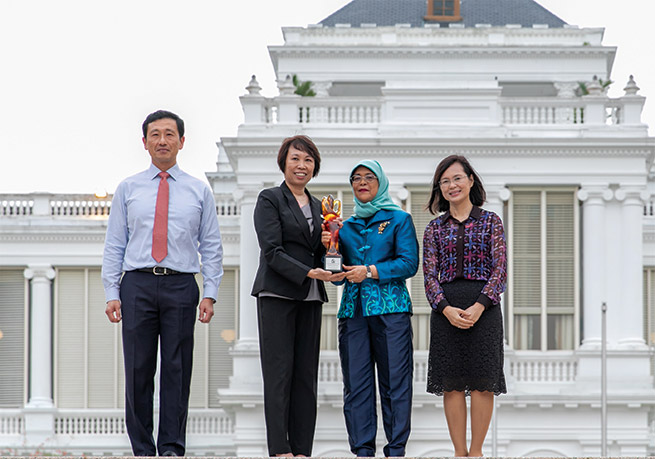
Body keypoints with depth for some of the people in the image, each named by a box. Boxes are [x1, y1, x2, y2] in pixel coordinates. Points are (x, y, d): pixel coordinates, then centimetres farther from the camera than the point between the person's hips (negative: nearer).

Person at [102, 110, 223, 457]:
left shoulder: (199, 191, 10)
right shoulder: (128, 189, 10)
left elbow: (211, 247, 8)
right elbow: (114, 245, 8)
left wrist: (210, 294, -2)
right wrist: (112, 293, -1)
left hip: (181, 285, 0)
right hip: (138, 285, 0)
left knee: (177, 370, -1)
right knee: (138, 370, 0)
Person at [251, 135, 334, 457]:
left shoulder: (317, 205, 19)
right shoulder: (270, 199, 0)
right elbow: (272, 252, -9)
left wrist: (329, 241, 0)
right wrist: (308, 273, -19)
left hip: (310, 298, 6)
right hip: (277, 294, -6)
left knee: (306, 373, 2)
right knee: (279, 371, -7)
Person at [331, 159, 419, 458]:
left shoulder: (399, 219, 7)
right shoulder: (346, 226, 19)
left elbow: (409, 263, -4)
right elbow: (340, 274, 18)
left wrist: (370, 272, -12)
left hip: (390, 309, -4)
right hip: (353, 309, 4)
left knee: (394, 379, -6)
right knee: (356, 382, 0)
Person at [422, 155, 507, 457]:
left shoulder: (490, 221, 6)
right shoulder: (435, 228, 11)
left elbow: (500, 269, -2)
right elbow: (429, 275, 5)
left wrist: (478, 307, -14)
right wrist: (447, 309, -12)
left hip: (483, 306, -2)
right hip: (446, 310, 2)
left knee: (482, 381, -3)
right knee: (452, 382, -1)